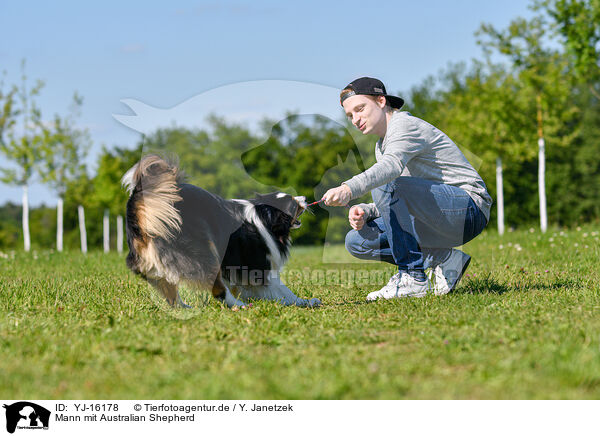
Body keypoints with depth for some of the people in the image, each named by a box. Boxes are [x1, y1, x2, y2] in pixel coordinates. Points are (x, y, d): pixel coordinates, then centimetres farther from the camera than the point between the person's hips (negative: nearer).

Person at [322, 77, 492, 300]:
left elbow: (392, 166, -36)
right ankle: (444, 259, -1)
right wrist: (364, 211, -4)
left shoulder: (405, 125, -13)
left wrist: (349, 189, -52)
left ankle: (412, 278, -23)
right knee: (357, 241, 1)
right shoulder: (381, 146, 17)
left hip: (470, 208, -10)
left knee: (385, 187, -30)